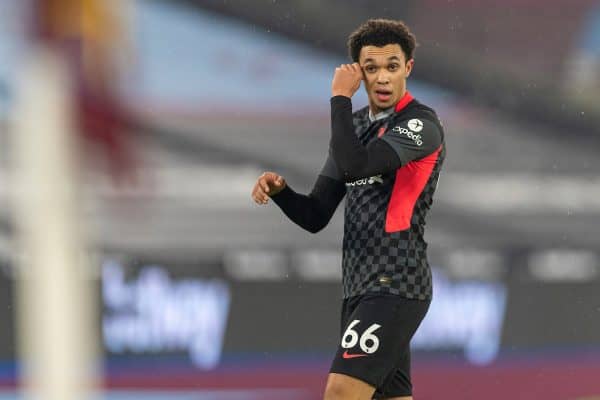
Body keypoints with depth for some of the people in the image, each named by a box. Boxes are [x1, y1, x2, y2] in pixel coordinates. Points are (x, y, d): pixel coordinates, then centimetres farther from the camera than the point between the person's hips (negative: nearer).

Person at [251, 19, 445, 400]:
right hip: (360, 287, 9)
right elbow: (316, 216, 15)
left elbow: (354, 165, -27)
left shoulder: (421, 124, -10)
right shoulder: (355, 125, 16)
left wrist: (341, 97, -13)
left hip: (395, 286, -9)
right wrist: (279, 189, -5)